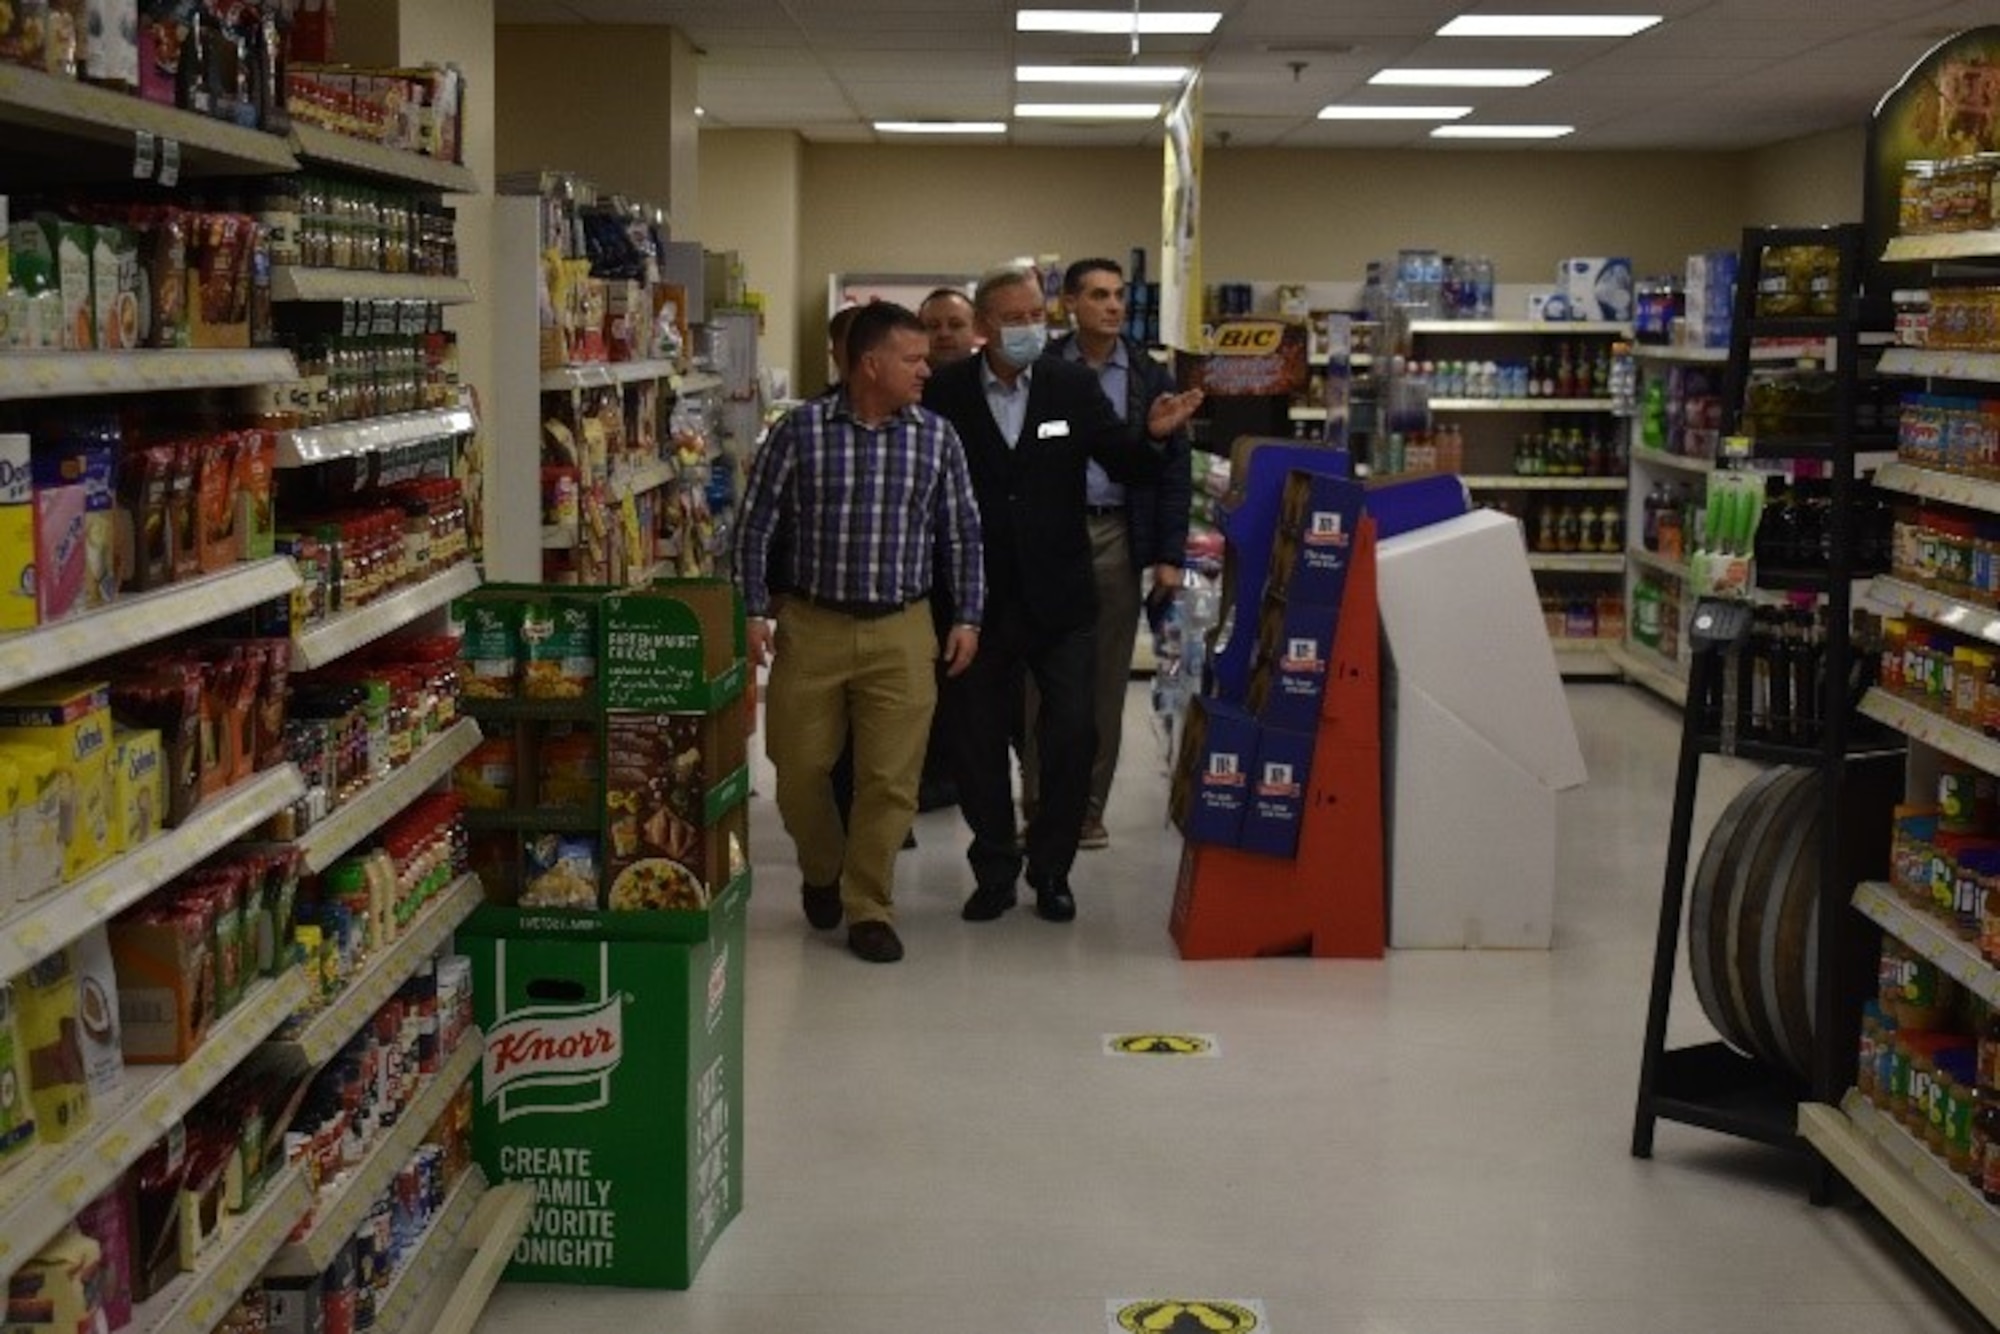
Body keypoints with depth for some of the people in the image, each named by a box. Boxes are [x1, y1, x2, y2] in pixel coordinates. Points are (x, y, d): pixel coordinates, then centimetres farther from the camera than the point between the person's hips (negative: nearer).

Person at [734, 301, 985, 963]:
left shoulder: (937, 437, 2)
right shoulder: (800, 430, -4)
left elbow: (962, 534, 8)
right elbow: (756, 524, 0)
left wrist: (967, 618, 3)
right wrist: (754, 612, -5)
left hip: (901, 632, 1)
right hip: (811, 626, -1)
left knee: (890, 779, -1)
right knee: (799, 768, 7)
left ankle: (868, 908, 14)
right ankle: (822, 873, 35)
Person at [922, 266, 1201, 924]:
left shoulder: (1073, 385, 1)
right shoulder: (944, 393, -6)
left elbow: (1125, 466, 3)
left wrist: (1152, 432, -17)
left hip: (1058, 597, 1)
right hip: (979, 598, -1)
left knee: (1072, 734, 2)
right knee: (980, 740, 8)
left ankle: (1051, 869, 17)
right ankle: (995, 872, 22)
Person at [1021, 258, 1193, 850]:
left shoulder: (1149, 378, 5)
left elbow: (1173, 469, 5)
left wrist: (1169, 556, -1)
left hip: (1115, 536, 1)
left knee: (1106, 681, 6)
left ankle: (1088, 806, 14)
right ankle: (1038, 804, 11)